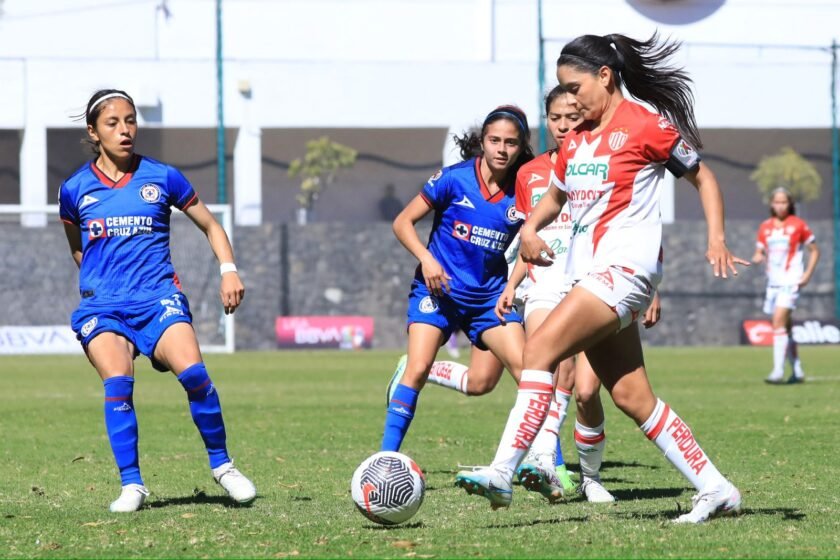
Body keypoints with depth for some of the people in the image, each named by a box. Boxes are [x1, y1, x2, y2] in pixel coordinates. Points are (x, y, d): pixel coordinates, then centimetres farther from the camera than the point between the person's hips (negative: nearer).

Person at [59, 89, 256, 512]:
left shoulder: (162, 177, 6)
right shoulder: (75, 190, 7)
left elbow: (210, 226, 15)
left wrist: (229, 270, 3)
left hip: (158, 297, 0)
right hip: (101, 304, 0)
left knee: (192, 372, -24)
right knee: (118, 381, -26)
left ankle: (221, 464, -5)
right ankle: (131, 484, -19)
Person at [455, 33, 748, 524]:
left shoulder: (646, 125, -4)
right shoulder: (576, 141, 17)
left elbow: (703, 176, 4)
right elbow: (555, 196, 31)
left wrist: (717, 238, -8)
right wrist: (530, 229, 10)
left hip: (624, 265, -8)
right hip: (590, 274, 8)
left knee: (540, 350, -21)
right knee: (632, 397, 4)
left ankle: (502, 474, -26)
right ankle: (716, 489, 10)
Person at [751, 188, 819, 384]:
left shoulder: (798, 225, -3)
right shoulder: (765, 227, 10)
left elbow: (814, 251, 3)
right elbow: (759, 252, 15)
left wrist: (807, 275, -8)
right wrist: (758, 257, -10)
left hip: (790, 281, -6)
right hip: (773, 282, 6)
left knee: (779, 322, -20)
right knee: (784, 327, 11)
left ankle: (778, 371, -23)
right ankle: (797, 371, 22)